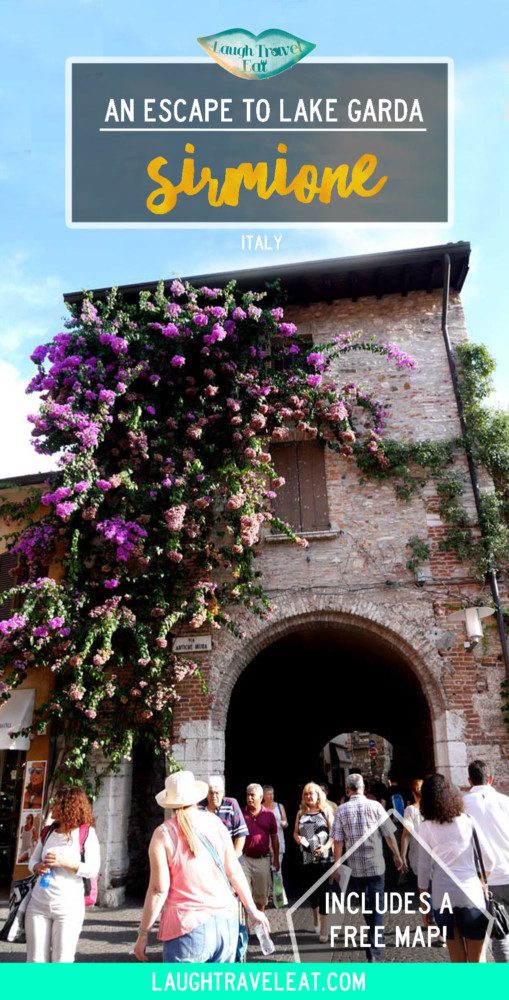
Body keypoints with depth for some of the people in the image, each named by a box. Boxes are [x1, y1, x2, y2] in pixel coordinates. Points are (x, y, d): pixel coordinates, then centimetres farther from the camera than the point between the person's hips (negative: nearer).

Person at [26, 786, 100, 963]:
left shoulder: (87, 833, -8)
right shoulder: (47, 832, 8)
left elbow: (93, 870, -13)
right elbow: (32, 860, 15)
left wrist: (64, 862, -22)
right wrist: (38, 867, -8)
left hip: (69, 906, -5)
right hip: (38, 903, 5)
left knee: (62, 961, 1)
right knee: (35, 960, 8)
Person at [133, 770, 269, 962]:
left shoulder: (164, 833, -6)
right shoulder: (215, 823, 3)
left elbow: (159, 889, -9)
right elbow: (235, 871, 7)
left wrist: (143, 933, 0)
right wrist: (252, 910, 17)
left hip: (188, 926, -4)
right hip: (227, 921, 4)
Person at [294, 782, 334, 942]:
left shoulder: (326, 811, -1)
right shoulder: (301, 813, 9)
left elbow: (333, 833, -5)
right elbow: (295, 832, 13)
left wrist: (326, 846, -20)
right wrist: (298, 839, -9)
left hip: (323, 857, -3)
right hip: (306, 857, 3)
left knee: (322, 890, -3)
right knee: (309, 889, 11)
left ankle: (323, 928, 7)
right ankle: (315, 915, 39)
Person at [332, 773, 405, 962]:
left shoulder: (341, 810, -7)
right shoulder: (375, 806, -8)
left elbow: (338, 841, -7)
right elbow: (389, 835, -3)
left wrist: (337, 865, 3)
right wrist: (397, 856, 11)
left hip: (354, 866, 1)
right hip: (376, 865, -1)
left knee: (364, 904, 21)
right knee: (376, 907, 6)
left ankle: (372, 937, 33)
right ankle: (374, 951, 1)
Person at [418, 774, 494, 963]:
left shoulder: (426, 827, 0)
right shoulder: (468, 821, 0)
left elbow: (424, 866, 0)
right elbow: (489, 860, 1)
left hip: (442, 897, 0)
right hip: (471, 894, 0)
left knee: (457, 958, 13)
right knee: (476, 958, 13)